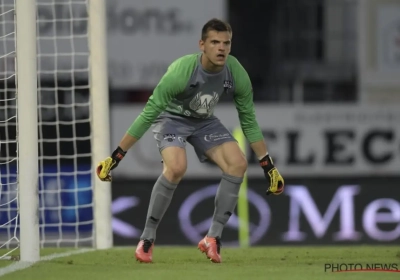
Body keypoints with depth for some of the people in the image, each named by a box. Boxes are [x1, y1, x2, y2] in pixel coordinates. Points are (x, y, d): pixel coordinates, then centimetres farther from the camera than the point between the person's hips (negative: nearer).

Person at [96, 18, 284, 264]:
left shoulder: (236, 75, -20)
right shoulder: (180, 72, -33)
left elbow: (249, 122, -5)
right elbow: (148, 114, -26)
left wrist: (269, 166, -3)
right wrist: (116, 156, -25)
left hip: (205, 121, 5)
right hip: (172, 117, -5)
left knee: (238, 164, -18)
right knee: (176, 167, -32)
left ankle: (214, 237, -7)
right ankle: (147, 238, -16)